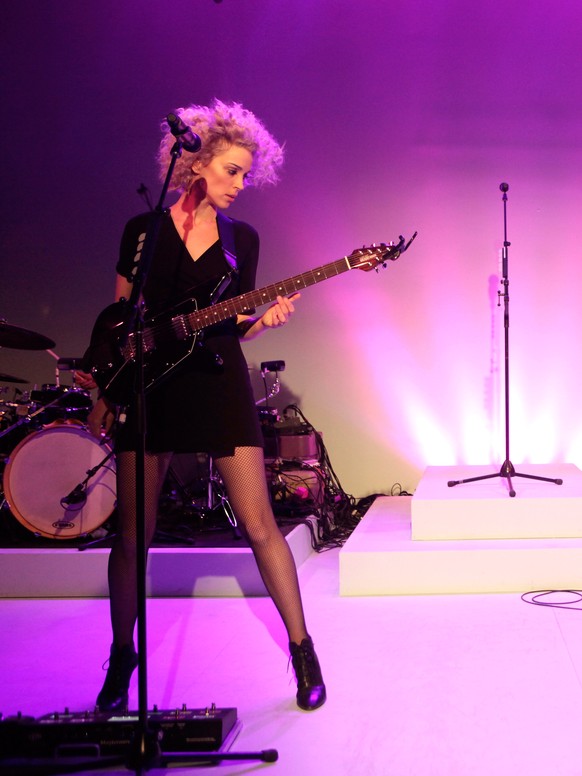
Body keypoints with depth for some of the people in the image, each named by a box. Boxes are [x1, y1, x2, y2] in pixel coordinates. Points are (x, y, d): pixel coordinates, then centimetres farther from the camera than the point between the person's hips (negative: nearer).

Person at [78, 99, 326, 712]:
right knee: (131, 534, 3)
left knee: (258, 525, -3)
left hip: (219, 383, 1)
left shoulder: (242, 238, 8)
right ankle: (121, 657, 22)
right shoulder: (144, 229, 3)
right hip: (149, 384, -1)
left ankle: (302, 650, 10)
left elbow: (233, 325, 8)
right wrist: (104, 392, 0)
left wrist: (264, 320, -13)